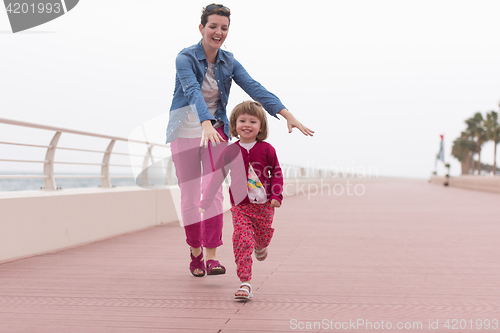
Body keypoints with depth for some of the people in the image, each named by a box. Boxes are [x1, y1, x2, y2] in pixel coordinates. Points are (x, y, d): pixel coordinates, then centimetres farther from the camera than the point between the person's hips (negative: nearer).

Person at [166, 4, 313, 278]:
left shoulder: (228, 63, 0)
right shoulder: (185, 58, -14)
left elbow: (255, 89, -10)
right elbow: (193, 92, -30)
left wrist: (287, 115, -22)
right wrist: (206, 125, -47)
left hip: (216, 131, 3)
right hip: (186, 132, -3)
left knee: (213, 191, -10)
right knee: (189, 196, 2)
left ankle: (212, 256, -9)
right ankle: (195, 253, 19)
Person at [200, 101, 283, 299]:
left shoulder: (266, 150, -3)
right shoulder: (230, 152, -2)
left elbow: (276, 173, 6)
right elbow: (217, 177, 3)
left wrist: (276, 195, -7)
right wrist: (205, 202, 3)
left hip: (264, 205, 1)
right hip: (240, 206, -1)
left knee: (263, 237, 15)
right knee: (242, 241, -13)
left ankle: (261, 246, 55)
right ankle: (245, 283, -10)